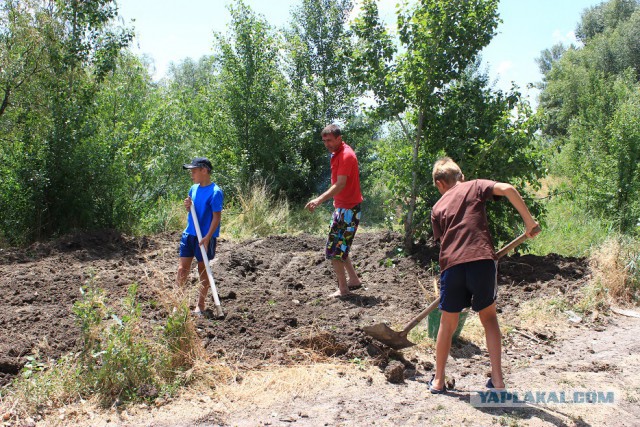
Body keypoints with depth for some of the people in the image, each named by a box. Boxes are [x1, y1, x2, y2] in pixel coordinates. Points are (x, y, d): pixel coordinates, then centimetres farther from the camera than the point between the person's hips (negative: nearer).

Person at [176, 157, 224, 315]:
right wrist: (187, 206, -5)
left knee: (203, 270, 6)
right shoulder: (193, 188, 9)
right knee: (182, 269, 5)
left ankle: (200, 305, 18)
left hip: (205, 237, -6)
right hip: (189, 234, 6)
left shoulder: (215, 192, -14)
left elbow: (217, 216, -16)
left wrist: (208, 237, -23)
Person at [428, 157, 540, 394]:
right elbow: (507, 189, -3)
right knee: (488, 317, 18)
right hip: (482, 259, -1)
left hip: (452, 265, 1)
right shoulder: (475, 186, 14)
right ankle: (497, 380, 17)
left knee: (447, 323, 16)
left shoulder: (437, 208, 20)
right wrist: (529, 220, 2)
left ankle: (438, 380, 25)